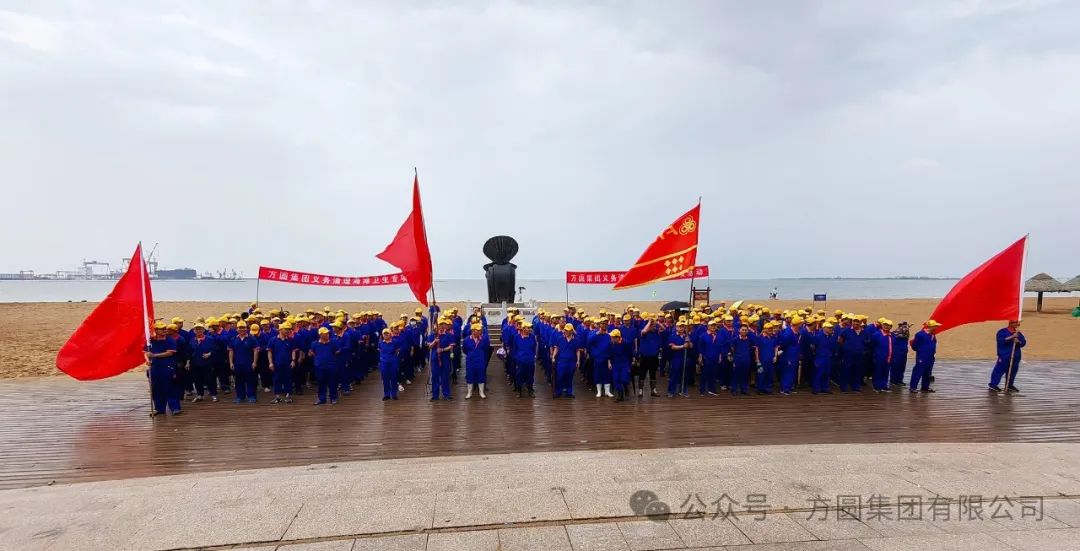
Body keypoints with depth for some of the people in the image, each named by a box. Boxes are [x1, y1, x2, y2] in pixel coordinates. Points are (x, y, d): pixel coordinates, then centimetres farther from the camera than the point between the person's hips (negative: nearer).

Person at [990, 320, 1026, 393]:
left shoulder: (1019, 333, 13)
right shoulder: (1002, 332, -6)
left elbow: (1023, 342, 8)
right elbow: (1001, 340, -21)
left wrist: (1018, 341, -13)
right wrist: (1012, 337, -24)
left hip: (1015, 356, 6)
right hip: (1004, 356, -6)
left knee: (1013, 371, 10)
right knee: (999, 370, -6)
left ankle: (1009, 385, 22)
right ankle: (993, 385, -2)